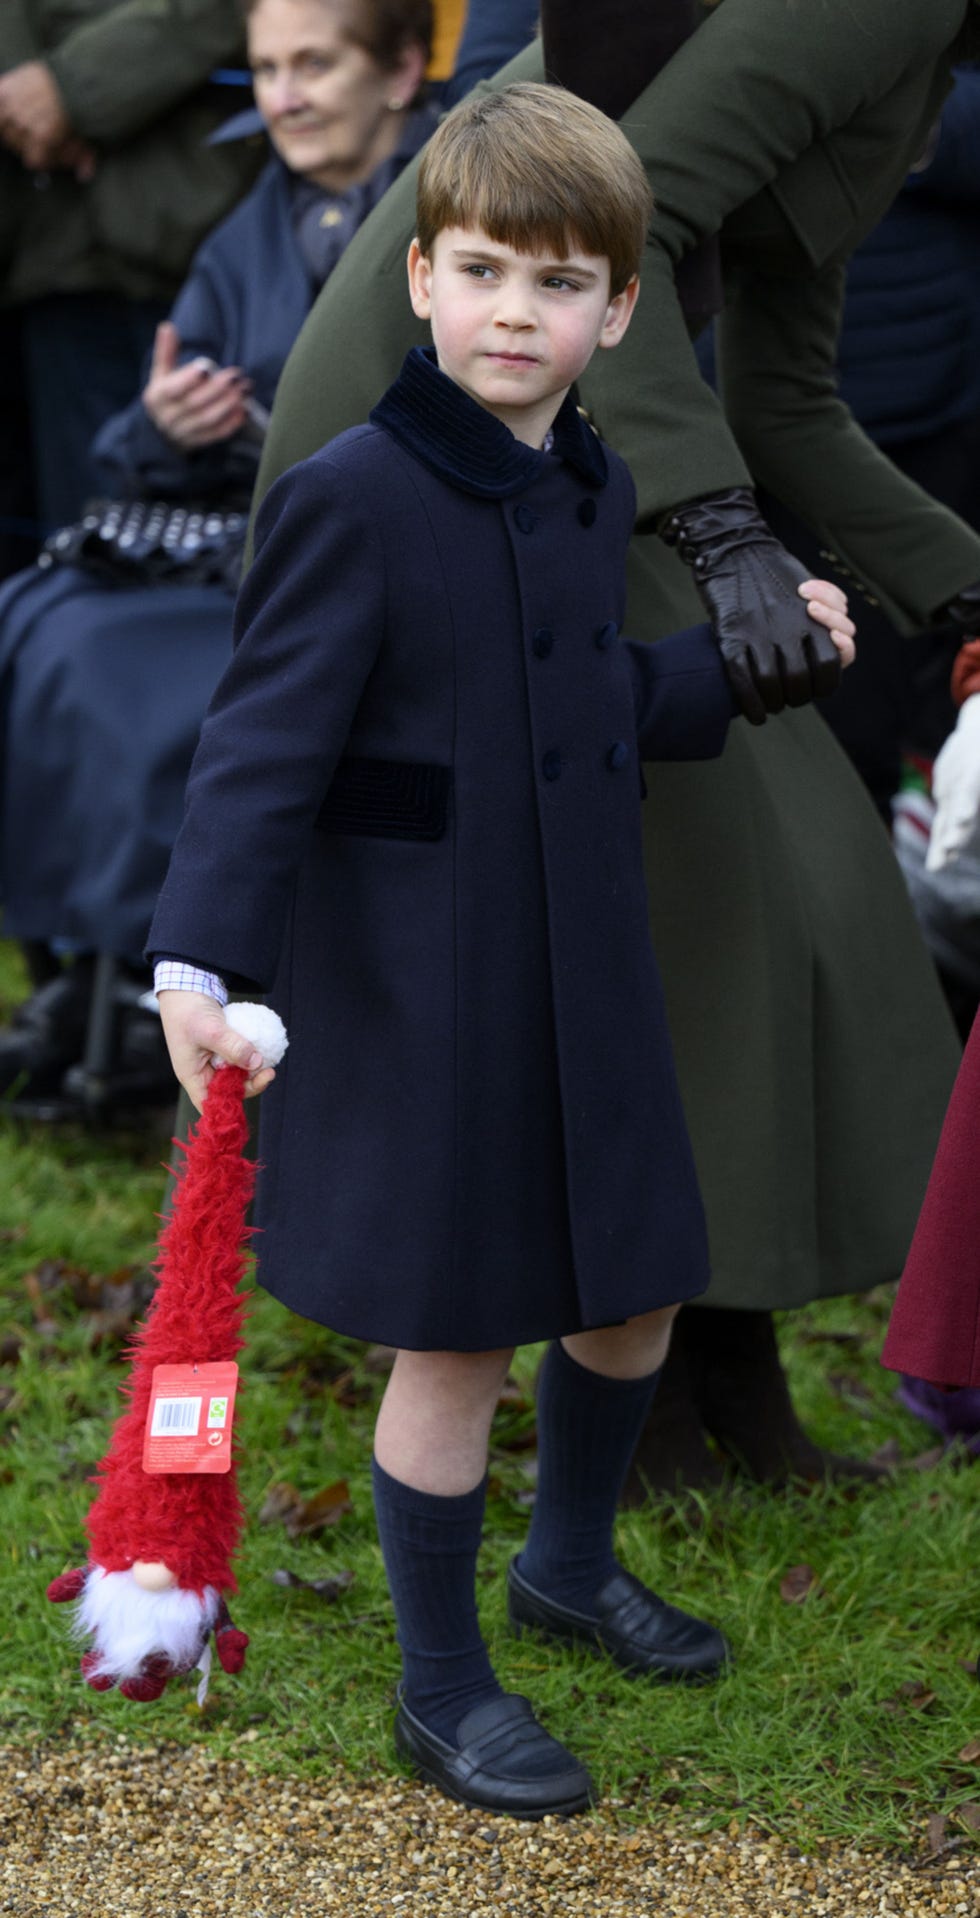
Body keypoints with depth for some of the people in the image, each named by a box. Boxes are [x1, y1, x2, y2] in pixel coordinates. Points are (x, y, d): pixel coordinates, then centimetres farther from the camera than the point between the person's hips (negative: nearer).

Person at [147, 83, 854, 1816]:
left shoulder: (591, 496, 6)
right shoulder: (353, 500, -17)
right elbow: (265, 743, -20)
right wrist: (198, 960, -28)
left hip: (586, 976, 7)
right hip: (421, 998, -7)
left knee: (634, 1286, 19)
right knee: (455, 1337, 3)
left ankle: (570, 1564, 46)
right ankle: (442, 1691, 20)